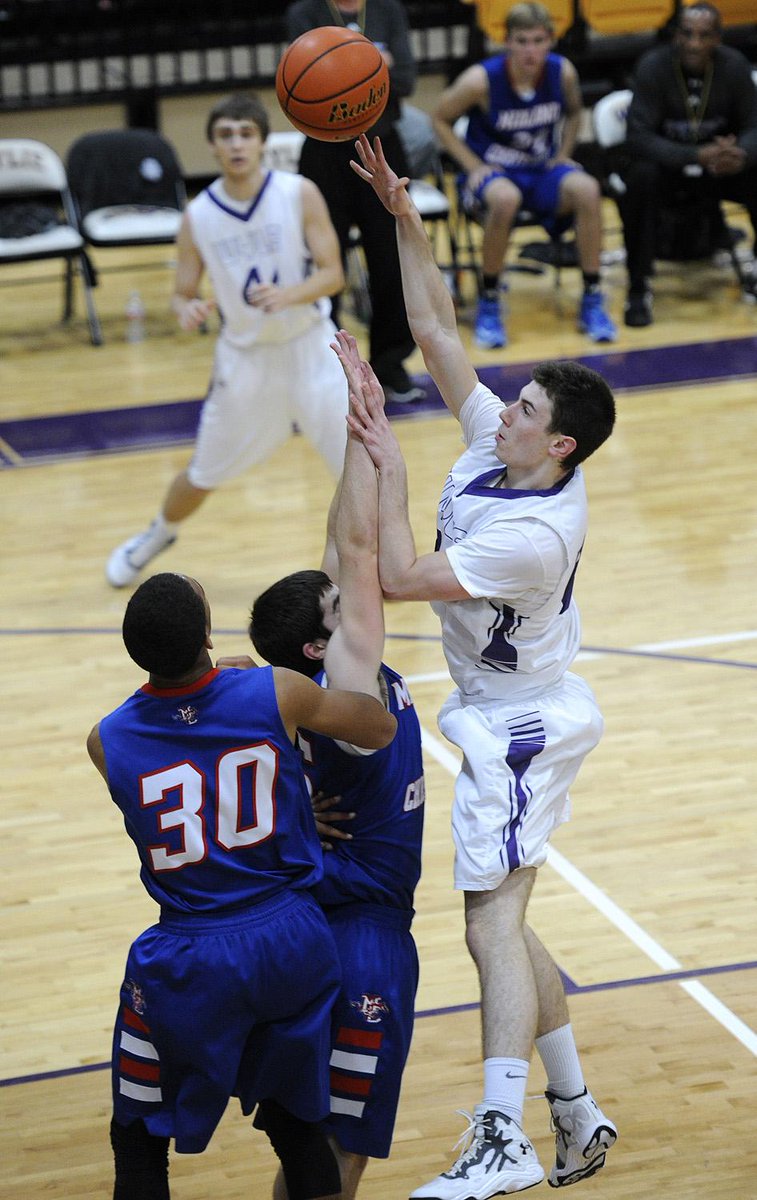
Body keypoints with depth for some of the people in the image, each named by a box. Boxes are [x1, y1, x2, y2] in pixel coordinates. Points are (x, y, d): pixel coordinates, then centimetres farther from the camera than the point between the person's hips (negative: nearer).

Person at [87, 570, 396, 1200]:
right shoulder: (277, 694, -13)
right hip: (294, 944, 2)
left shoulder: (108, 742, -11)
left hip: (190, 963, -1)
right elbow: (381, 728, 5)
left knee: (139, 1145, 16)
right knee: (293, 1120, 22)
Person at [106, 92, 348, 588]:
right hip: (245, 356, 1)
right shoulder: (198, 216, -8)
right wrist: (187, 309, -25)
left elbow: (333, 274, -14)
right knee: (203, 473, 14)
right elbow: (183, 294, 0)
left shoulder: (300, 194, -13)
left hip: (310, 346, -1)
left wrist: (288, 295, -33)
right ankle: (158, 535, 44)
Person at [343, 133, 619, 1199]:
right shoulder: (498, 440, -5)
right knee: (504, 924, 14)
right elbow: (437, 333, 0)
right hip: (514, 715, 9)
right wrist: (403, 215, -5)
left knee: (495, 924, -16)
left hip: (517, 725, -9)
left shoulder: (535, 533, -28)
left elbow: (399, 579, -26)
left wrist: (390, 469, -19)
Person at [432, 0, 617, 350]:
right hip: (491, 173, -3)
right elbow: (441, 119, -4)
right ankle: (488, 304, -19)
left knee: (586, 189, -29)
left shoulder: (562, 72, -9)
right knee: (505, 199, -39)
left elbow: (572, 112, 14)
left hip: (542, 169, 3)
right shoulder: (482, 79, -19)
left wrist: (563, 154, 0)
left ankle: (592, 301, -14)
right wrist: (473, 166, -11)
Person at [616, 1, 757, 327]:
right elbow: (638, 137, -26)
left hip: (716, 168, 3)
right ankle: (638, 289, -23)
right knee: (641, 177, -36)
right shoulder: (654, 66, -19)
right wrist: (697, 156, -41)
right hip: (665, 167, -3)